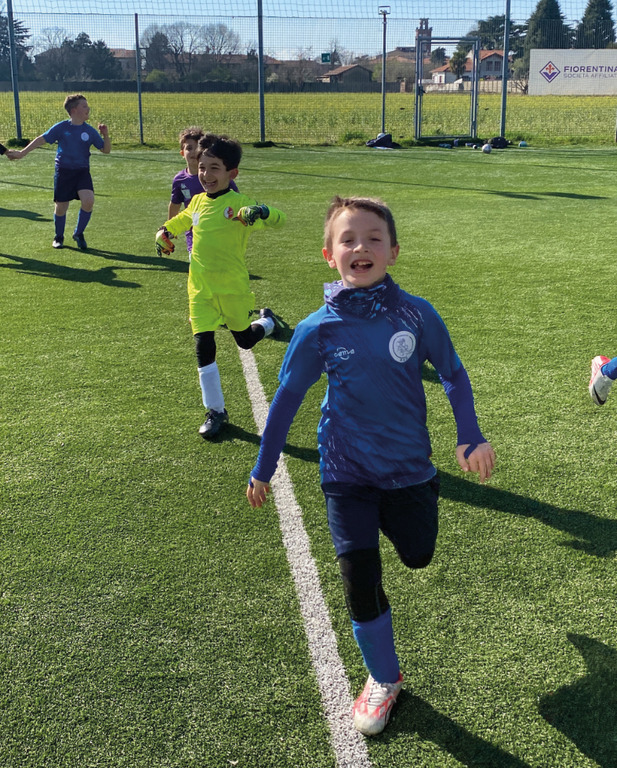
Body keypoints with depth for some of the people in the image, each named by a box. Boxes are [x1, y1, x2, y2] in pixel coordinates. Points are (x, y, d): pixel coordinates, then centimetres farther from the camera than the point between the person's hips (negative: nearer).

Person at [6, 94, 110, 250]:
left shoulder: (90, 131, 3)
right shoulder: (61, 127, -2)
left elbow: (106, 150, 6)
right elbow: (41, 139, 4)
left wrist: (106, 135, -12)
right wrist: (22, 152, 1)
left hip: (82, 171, 1)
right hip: (63, 171, -1)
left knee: (88, 201, -21)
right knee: (61, 207, 3)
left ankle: (79, 234, 1)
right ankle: (59, 237, 28)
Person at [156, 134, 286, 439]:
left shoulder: (239, 203, -14)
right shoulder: (197, 201, 4)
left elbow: (277, 220, -27)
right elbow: (183, 219, 29)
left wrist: (259, 212, -45)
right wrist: (165, 232, 20)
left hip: (233, 286, -4)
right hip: (200, 288, 4)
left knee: (245, 340, 14)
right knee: (203, 347, -1)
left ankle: (268, 321, 50)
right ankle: (215, 411, 11)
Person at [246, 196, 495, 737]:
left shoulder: (417, 315, -13)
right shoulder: (318, 330, -13)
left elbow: (453, 374, 3)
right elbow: (287, 399, -1)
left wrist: (470, 438, -6)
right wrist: (264, 470, 6)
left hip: (409, 467, 1)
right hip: (347, 474, -1)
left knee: (418, 556, 16)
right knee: (361, 585, -1)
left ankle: (391, 516, 51)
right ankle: (384, 680, 24)